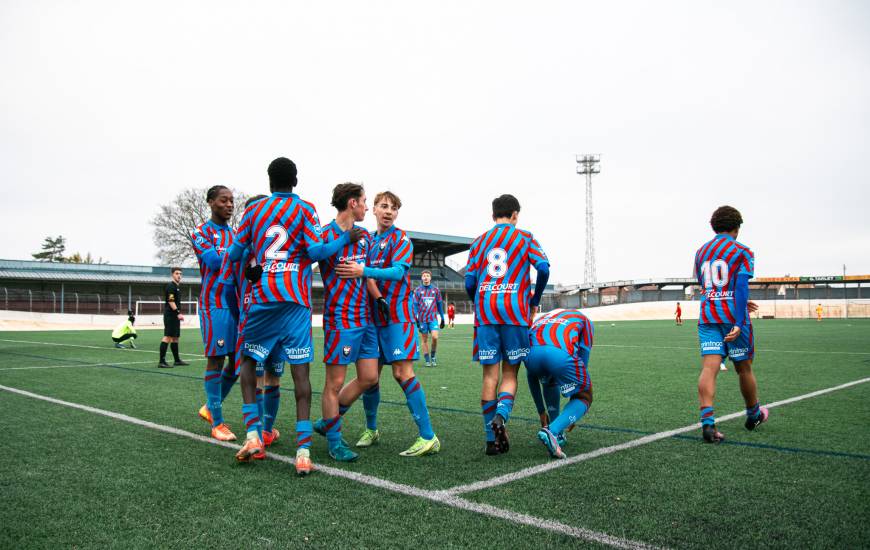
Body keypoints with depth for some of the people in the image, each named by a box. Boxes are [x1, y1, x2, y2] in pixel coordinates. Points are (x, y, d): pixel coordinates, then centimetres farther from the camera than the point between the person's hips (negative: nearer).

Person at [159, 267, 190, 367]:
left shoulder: (178, 286, 19)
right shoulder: (170, 285, -9)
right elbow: (170, 301, -18)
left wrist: (179, 314, 20)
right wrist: (178, 312, -24)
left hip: (175, 315, 10)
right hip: (170, 314, -10)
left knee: (175, 337, 13)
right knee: (168, 336, -13)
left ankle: (177, 360, 19)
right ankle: (161, 361, -14)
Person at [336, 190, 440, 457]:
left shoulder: (401, 239, -2)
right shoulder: (368, 240, 15)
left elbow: (398, 271, -17)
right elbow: (367, 275, 6)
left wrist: (363, 271, -29)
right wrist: (377, 296, -14)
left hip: (397, 315, -6)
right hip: (373, 315, 6)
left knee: (402, 372, -13)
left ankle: (428, 437, -9)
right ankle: (371, 430, 28)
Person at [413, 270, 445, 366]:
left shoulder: (435, 289, 6)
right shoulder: (418, 290, 3)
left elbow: (440, 304, 12)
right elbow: (415, 305, 2)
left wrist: (442, 318, 12)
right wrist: (415, 318, -6)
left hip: (433, 318, 0)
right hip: (422, 319, 0)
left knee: (435, 337, -15)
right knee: (424, 340, 3)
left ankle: (433, 356, 6)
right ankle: (427, 360, 11)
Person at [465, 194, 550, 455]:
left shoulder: (479, 242, 14)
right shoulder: (525, 238, 7)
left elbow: (469, 282, 7)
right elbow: (543, 268, -6)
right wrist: (535, 301, 7)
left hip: (484, 313, 2)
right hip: (515, 311, -2)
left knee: (490, 375, 4)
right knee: (509, 373, 7)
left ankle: (492, 438, 5)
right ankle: (501, 415, -20)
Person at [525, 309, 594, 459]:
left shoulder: (541, 320, 41)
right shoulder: (583, 320, 34)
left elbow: (532, 375, 40)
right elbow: (583, 362, 28)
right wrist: (573, 413, 36)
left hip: (531, 353, 4)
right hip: (561, 354, -4)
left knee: (549, 381, 39)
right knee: (584, 398, 22)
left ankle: (558, 435, 29)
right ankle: (552, 431, -2)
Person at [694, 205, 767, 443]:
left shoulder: (700, 252, 15)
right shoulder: (742, 252, -2)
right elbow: (741, 287, -14)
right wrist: (739, 324, -19)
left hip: (707, 317, 3)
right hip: (733, 316, -3)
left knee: (709, 368, -7)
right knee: (744, 368, 14)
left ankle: (707, 422, -22)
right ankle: (753, 415, 35)